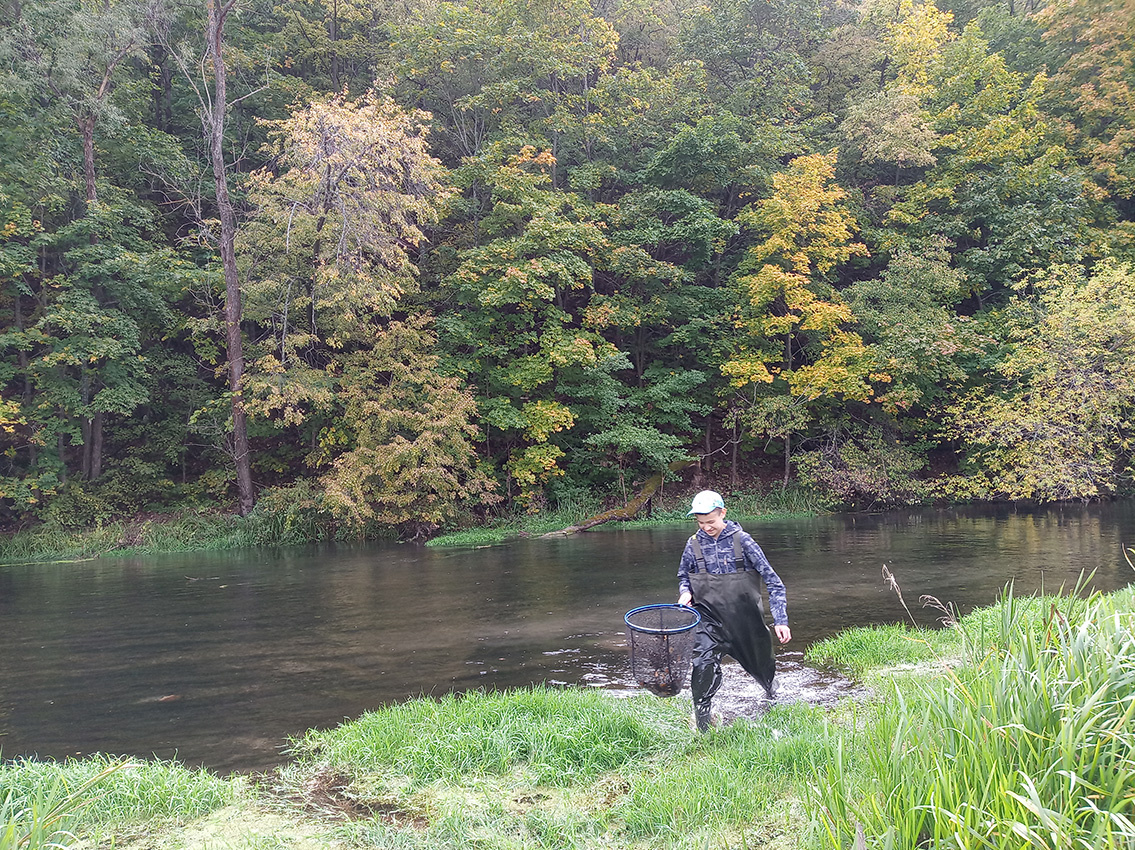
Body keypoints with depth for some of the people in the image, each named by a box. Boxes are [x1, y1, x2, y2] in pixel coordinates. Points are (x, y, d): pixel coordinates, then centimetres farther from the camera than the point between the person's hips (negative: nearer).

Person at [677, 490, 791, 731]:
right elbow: (683, 576, 15)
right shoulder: (694, 544, -4)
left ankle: (773, 698, 54)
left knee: (761, 663, 19)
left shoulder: (741, 540, -12)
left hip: (746, 617, 0)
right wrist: (685, 592, -9)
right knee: (704, 666, -22)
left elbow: (772, 580, -9)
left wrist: (780, 620, -14)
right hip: (710, 618, 1)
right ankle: (702, 724, -5)